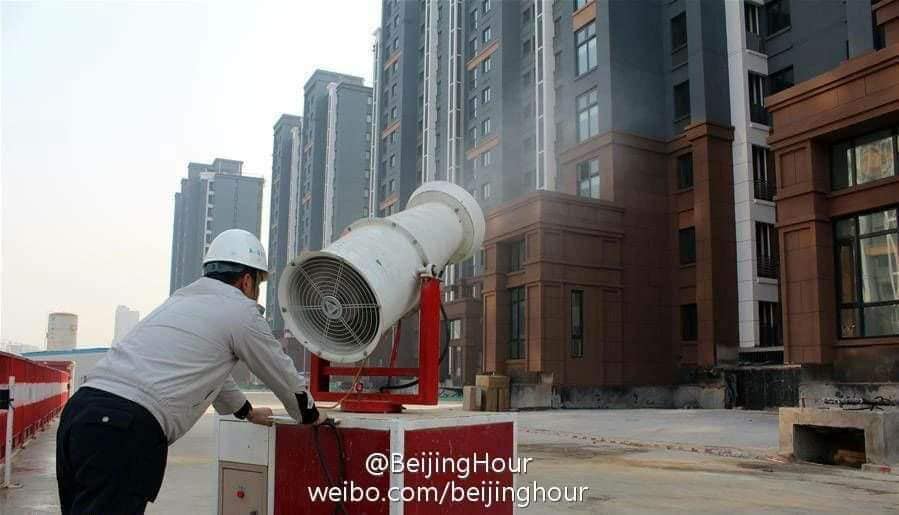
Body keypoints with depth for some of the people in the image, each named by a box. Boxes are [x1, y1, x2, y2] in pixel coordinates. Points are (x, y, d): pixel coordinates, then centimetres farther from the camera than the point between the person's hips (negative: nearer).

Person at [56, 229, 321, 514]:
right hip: (125, 428, -9)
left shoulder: (182, 298, 27)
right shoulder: (241, 311, 2)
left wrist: (248, 411, 55)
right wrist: (310, 416, 35)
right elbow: (281, 373, 15)